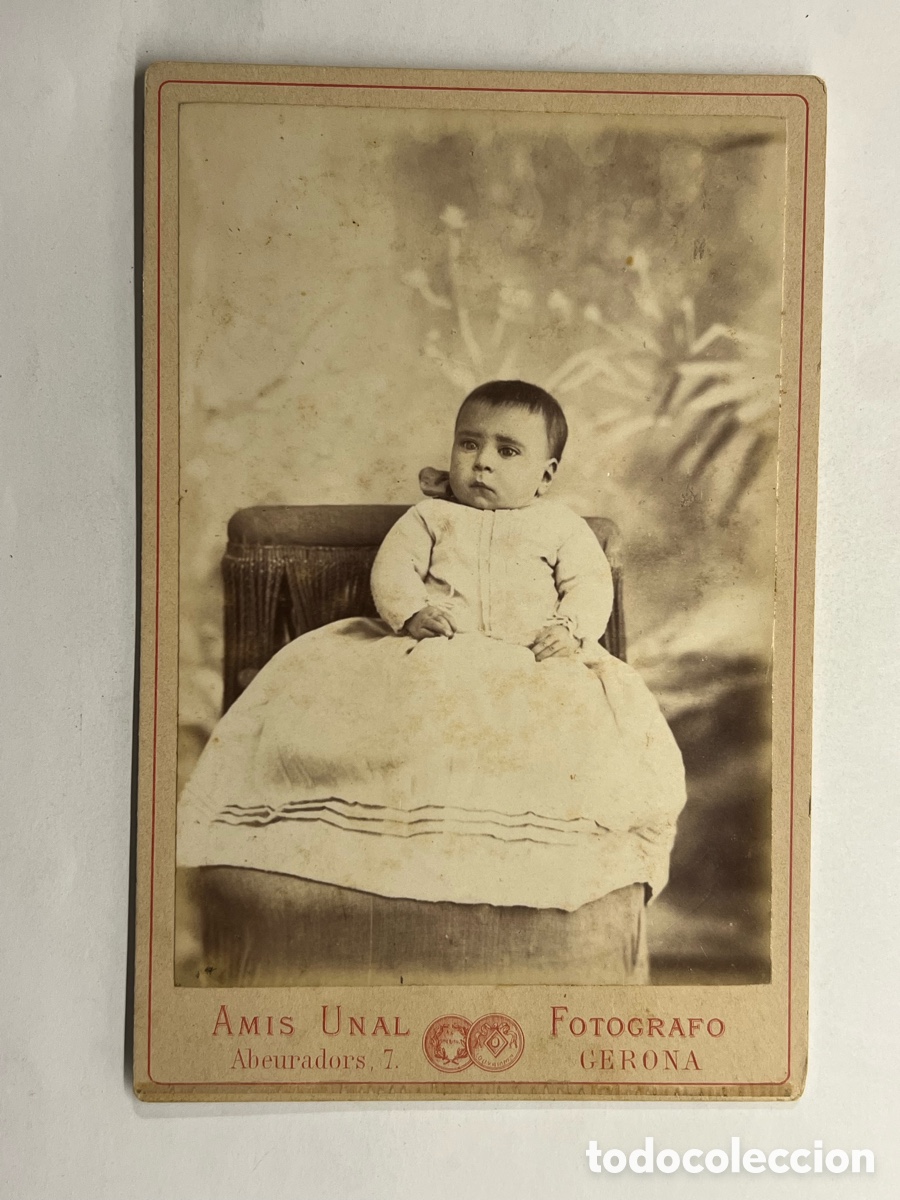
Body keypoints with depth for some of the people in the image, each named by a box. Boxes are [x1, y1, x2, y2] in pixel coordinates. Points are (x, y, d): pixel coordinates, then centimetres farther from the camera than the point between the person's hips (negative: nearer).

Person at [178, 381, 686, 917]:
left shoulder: (561, 525, 14)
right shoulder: (431, 516, 16)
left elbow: (590, 583, 5)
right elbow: (392, 569, 7)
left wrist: (568, 630, -15)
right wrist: (412, 612, -14)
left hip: (531, 663, 0)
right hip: (431, 659, 1)